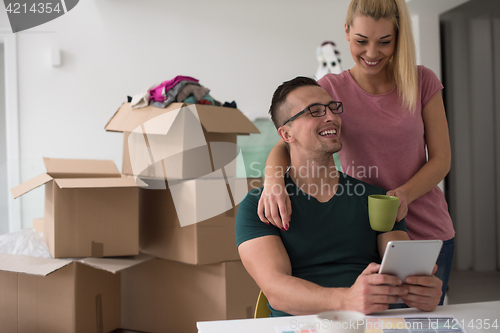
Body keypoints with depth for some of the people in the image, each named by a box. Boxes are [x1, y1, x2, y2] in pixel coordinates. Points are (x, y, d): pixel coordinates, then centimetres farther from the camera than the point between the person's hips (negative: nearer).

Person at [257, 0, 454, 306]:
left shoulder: (423, 82, -1)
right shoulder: (331, 89, -3)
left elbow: (441, 158, -1)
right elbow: (285, 144, -12)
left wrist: (403, 194, -20)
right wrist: (273, 180, -35)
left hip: (426, 230, 1)